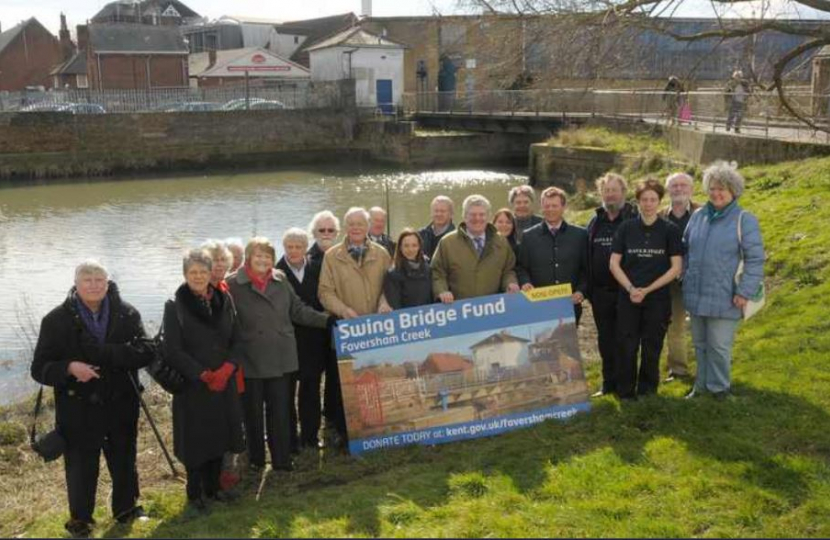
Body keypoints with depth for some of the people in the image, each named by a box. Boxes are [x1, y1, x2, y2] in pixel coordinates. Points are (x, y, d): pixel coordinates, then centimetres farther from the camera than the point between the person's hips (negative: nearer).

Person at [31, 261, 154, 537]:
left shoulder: (127, 314, -3)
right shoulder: (57, 320, -7)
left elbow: (145, 352, -15)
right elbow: (40, 368, -7)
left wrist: (104, 352, -26)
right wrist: (69, 368, -27)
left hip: (121, 407, 2)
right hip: (78, 411, -2)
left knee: (124, 461, 18)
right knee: (81, 467, 9)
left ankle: (126, 508, 40)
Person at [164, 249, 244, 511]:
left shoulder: (223, 300, 5)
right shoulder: (174, 306, -8)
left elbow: (236, 339, 7)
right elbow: (173, 350, -10)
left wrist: (227, 368, -10)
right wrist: (203, 374, -15)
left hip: (224, 382, 4)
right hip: (192, 384, -4)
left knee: (219, 435, 11)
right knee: (195, 439, 4)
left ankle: (213, 487, 28)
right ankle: (194, 493, 20)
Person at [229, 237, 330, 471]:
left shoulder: (281, 281, 7)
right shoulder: (234, 285, -6)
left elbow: (299, 311, 11)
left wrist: (329, 320, 5)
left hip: (280, 358, 3)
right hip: (250, 359, -3)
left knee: (281, 410, 5)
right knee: (253, 411, 9)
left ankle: (282, 459, 14)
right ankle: (256, 458, 25)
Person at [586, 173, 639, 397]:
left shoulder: (634, 219, -4)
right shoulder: (595, 222, 11)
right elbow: (586, 256, 12)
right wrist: (588, 289, 7)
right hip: (600, 292, 5)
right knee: (605, 340, 11)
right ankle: (609, 383, 22)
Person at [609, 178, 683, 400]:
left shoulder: (670, 230, 0)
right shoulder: (626, 228, 4)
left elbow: (676, 268, -3)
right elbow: (614, 263, 4)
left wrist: (647, 290, -9)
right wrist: (630, 288, -10)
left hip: (658, 298, -1)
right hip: (628, 297, 1)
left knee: (652, 349, 6)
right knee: (626, 347, 1)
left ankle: (647, 396, 20)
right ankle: (625, 395, 13)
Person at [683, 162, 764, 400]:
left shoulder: (744, 220, -8)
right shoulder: (698, 216, 8)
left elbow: (755, 259, -9)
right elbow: (686, 249, 19)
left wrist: (744, 292, -14)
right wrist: (685, 278, 12)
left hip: (723, 298, -5)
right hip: (696, 295, 5)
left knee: (719, 346, 2)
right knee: (700, 344, 16)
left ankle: (719, 387, 18)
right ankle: (702, 384, 30)